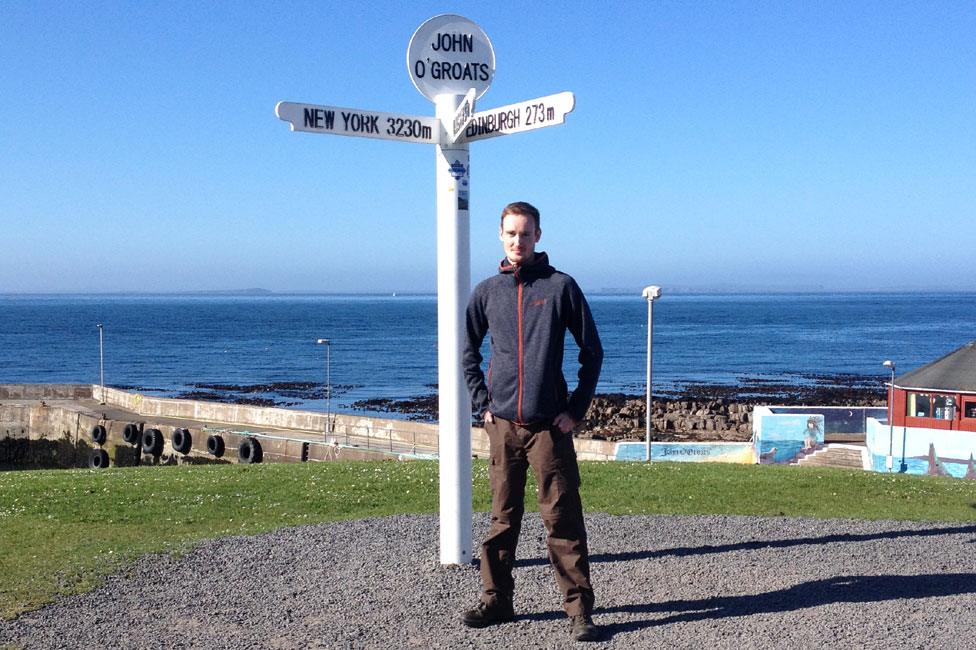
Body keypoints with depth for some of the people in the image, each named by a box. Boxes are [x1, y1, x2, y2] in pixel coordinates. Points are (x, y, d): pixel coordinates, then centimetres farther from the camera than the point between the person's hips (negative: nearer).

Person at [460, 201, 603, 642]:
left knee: (562, 518, -2)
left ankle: (579, 609, 5)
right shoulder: (487, 292, 9)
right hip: (502, 425, 3)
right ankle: (497, 601, 21)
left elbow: (592, 351, 3)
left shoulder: (561, 287, 0)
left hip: (549, 425, -3)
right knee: (502, 518, 10)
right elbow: (468, 353, 18)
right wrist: (483, 404, 7)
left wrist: (576, 409, -3)